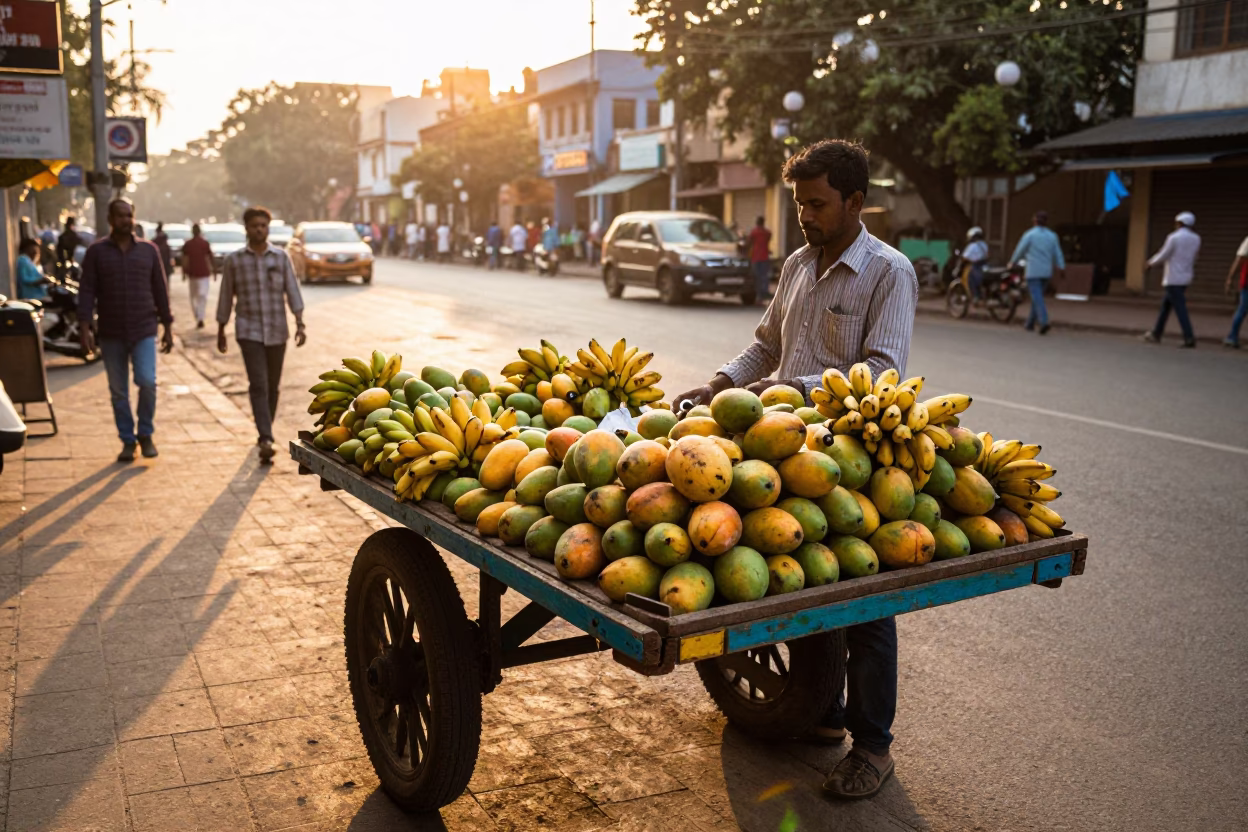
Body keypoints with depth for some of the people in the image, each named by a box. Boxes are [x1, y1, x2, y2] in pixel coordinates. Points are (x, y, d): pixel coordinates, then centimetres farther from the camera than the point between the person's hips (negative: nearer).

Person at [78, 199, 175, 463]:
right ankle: (127, 441, 18)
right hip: (111, 333, 0)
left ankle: (146, 434, 7)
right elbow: (87, 291, -1)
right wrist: (85, 328, -9)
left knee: (147, 382, -13)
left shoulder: (148, 250, 5)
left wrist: (167, 327, 6)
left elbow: (160, 289, 8)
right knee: (118, 391, 6)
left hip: (144, 330, 0)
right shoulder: (97, 251, 2)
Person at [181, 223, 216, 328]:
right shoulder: (205, 243, -4)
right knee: (203, 296, -4)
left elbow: (184, 260, 2)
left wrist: (184, 273, 10)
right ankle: (200, 319, -16)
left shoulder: (187, 244, 2)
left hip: (192, 273, 2)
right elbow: (211, 258, -4)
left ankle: (197, 318, 18)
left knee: (193, 296, 16)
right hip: (204, 273, -2)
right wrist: (214, 271, 5)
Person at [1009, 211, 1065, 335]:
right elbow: (1057, 253, 3)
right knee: (1037, 297, 16)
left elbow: (1020, 250, 1)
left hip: (1033, 272, -5)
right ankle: (1030, 323, 22)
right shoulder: (1052, 236, 8)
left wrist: (1012, 262, 16)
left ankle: (1044, 322, -26)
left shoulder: (1029, 234, -6)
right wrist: (1061, 267, -1)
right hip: (1046, 272, 5)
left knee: (1037, 298, -10)